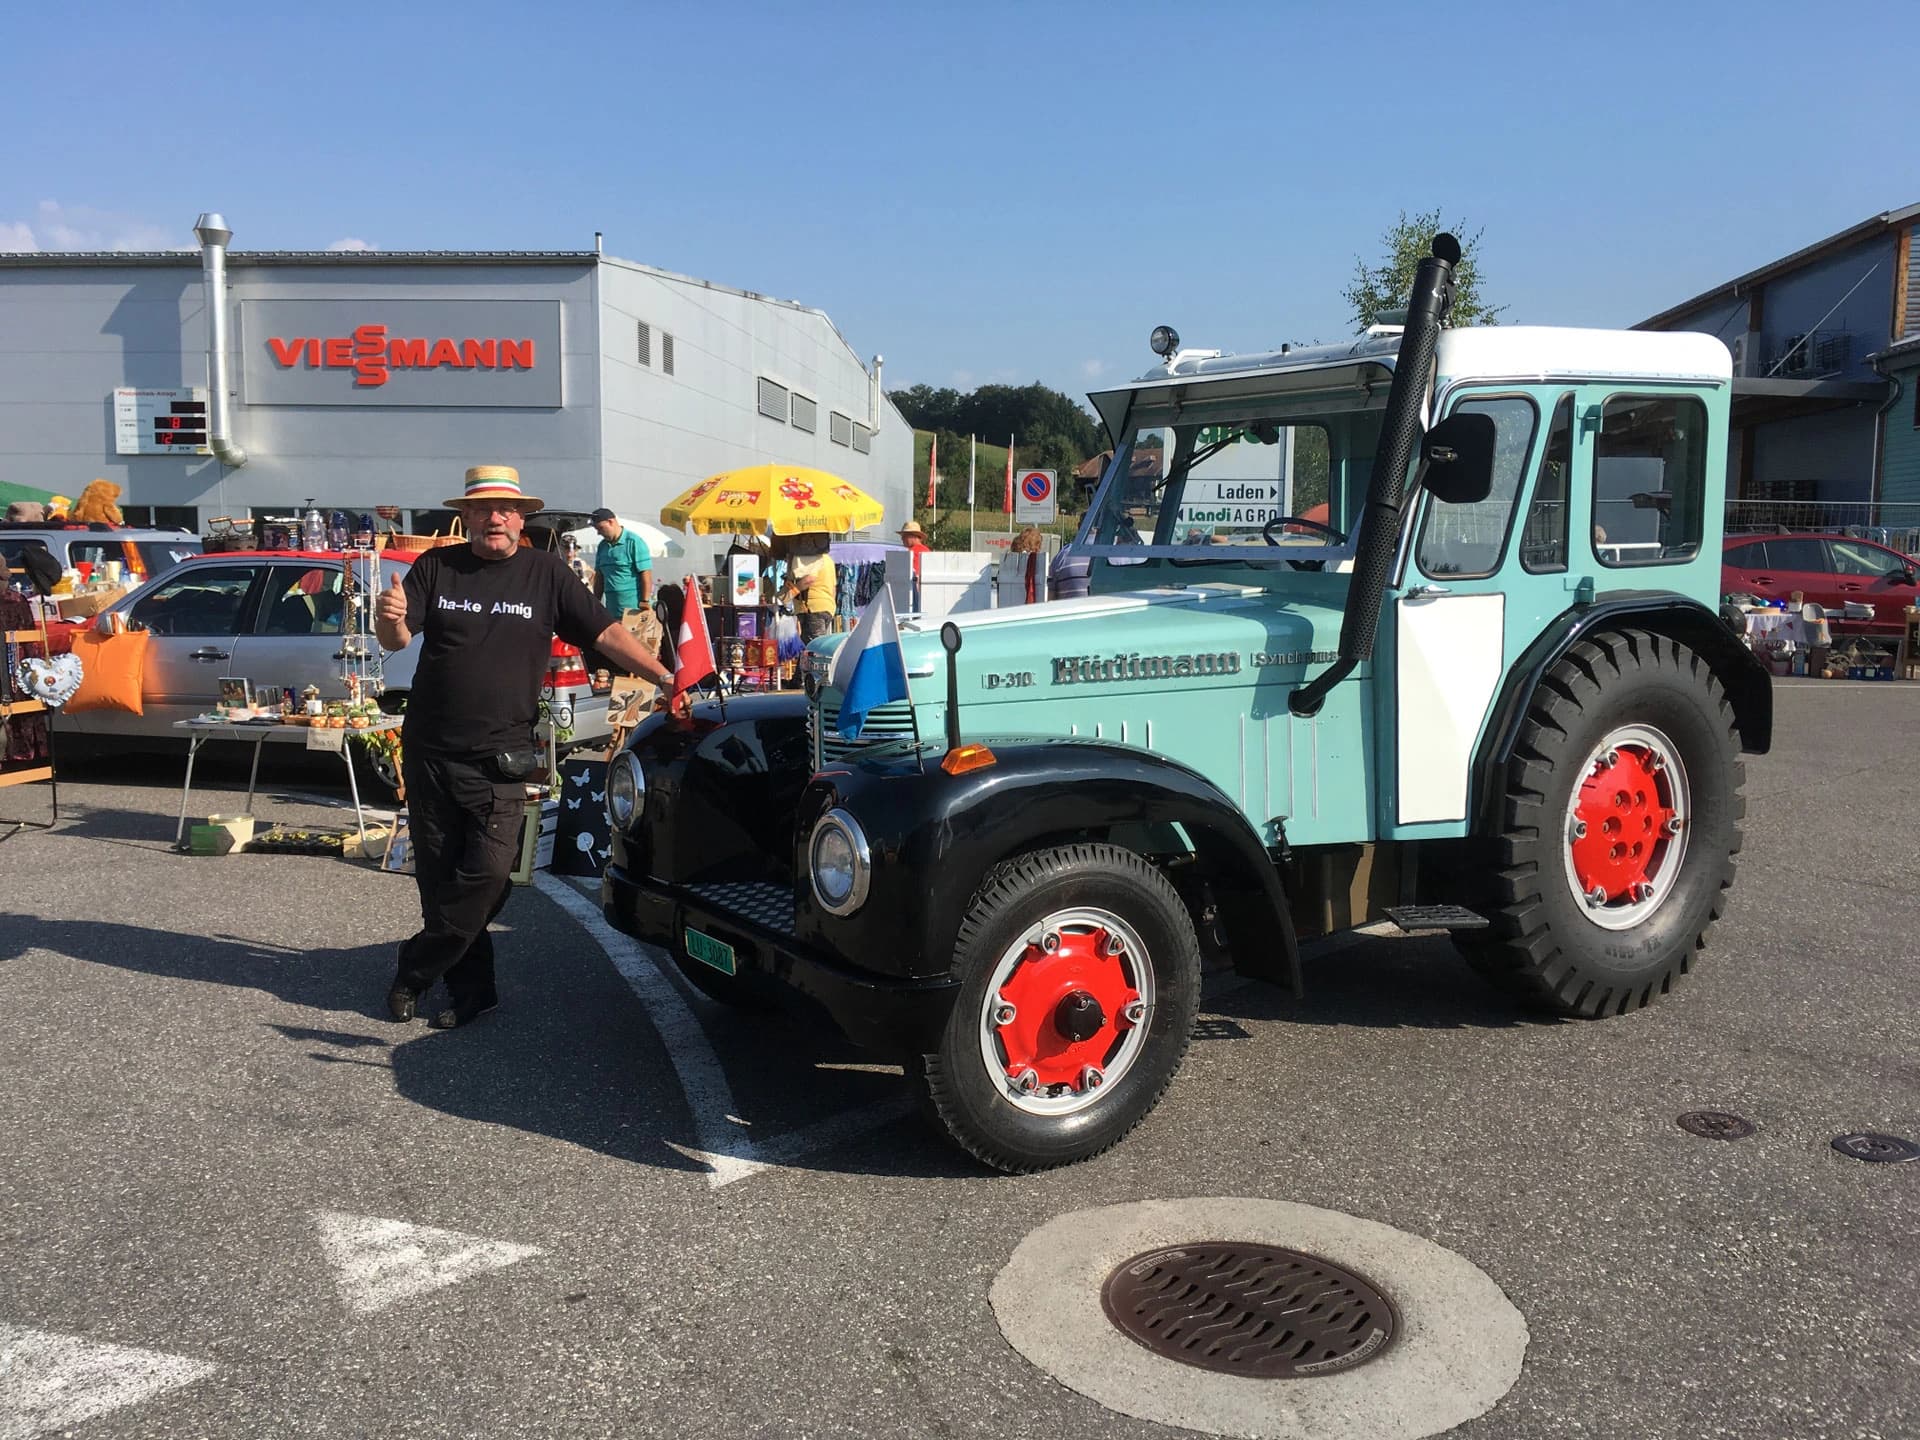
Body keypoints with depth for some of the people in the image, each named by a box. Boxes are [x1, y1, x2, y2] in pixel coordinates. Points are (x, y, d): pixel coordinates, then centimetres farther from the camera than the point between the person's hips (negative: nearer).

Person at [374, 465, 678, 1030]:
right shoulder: (436, 567, 5)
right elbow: (397, 640, 0)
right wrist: (389, 618, -24)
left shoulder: (545, 572, 3)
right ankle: (471, 989, 22)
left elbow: (606, 632, 2)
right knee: (436, 877, 7)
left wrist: (666, 676, -7)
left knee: (487, 874, -11)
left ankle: (414, 974, 7)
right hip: (428, 751, 2)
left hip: (499, 759, -2)